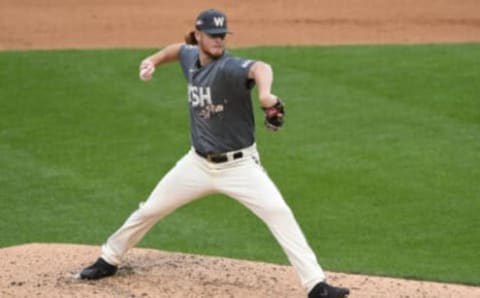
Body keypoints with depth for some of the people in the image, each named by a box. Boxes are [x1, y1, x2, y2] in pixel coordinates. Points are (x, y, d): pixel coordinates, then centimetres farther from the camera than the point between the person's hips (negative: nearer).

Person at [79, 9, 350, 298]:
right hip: (199, 164, 6)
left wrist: (265, 93, -69)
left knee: (279, 213, -23)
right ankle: (109, 260, 35)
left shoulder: (228, 67, -23)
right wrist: (154, 60, 8)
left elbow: (260, 68, -48)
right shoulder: (191, 58, -2)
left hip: (240, 165, -6)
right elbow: (179, 48, 26)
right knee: (149, 210, 12)